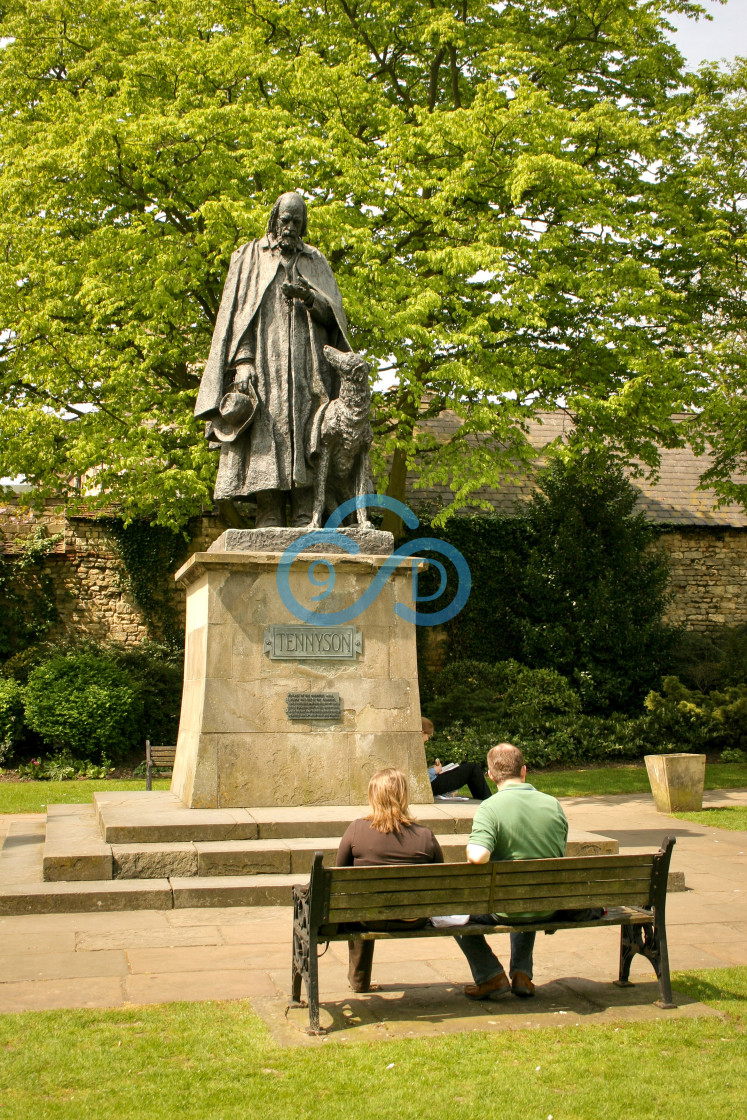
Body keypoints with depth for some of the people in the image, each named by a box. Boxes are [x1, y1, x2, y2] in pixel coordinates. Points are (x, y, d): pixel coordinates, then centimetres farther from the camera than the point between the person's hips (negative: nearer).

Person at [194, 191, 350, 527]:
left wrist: (308, 298, -13)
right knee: (265, 445, -11)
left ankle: (306, 521, -15)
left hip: (305, 368, 2)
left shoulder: (316, 263, 20)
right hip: (263, 364, -1)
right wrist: (241, 361, -8)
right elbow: (236, 312, 6)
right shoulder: (249, 258, 15)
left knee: (306, 442, -10)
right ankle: (269, 522, -13)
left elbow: (334, 314, 9)